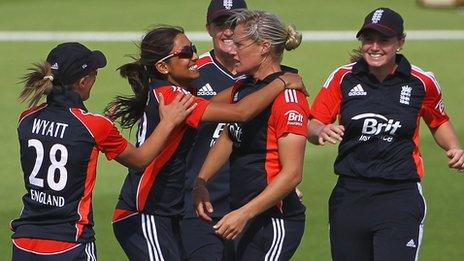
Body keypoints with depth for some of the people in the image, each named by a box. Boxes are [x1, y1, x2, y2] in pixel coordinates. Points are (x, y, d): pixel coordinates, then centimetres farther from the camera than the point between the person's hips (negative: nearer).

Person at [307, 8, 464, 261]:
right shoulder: (343, 78, 1)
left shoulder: (422, 82, 1)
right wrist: (322, 132, -22)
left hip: (401, 195, -2)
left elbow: (439, 122, 19)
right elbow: (313, 126, 2)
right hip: (350, 197, 2)